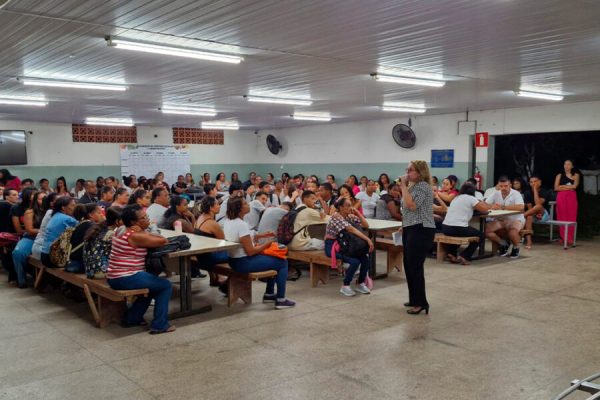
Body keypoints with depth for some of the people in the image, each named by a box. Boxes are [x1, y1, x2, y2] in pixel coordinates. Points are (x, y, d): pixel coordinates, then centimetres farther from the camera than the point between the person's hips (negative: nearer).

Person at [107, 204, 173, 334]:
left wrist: (148, 235, -1)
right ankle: (159, 325, 1)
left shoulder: (122, 230, 10)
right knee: (166, 285, 0)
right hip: (126, 279, -10)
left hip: (114, 278, 10)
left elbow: (148, 236, 19)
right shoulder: (135, 236, -19)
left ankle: (132, 318, 32)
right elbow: (163, 241, -15)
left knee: (153, 285, 29)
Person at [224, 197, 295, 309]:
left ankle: (269, 294, 30)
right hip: (244, 263, -10)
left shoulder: (228, 221, 3)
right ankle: (280, 300, 7)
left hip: (234, 260, 10)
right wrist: (266, 244, -7)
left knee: (274, 258, 25)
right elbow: (250, 251, -22)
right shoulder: (242, 225, -25)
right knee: (282, 262, 2)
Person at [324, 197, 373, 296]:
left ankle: (360, 284, 8)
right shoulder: (336, 216, -19)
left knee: (366, 259, -11)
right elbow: (352, 230, -29)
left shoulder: (350, 216, 4)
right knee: (355, 261, -26)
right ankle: (345, 286, -8)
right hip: (332, 246, -7)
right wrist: (368, 239, -34)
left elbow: (366, 226, 1)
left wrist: (358, 213, -8)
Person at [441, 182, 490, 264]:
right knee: (481, 235, 17)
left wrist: (478, 204, 29)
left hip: (445, 228, 7)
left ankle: (451, 253, 22)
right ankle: (464, 256, 5)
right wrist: (483, 204, 24)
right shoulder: (470, 198, -1)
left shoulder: (456, 198, 19)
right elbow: (485, 209, 2)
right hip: (459, 229, -7)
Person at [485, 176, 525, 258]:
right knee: (486, 229, -18)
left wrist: (502, 207, -29)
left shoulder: (516, 194, -11)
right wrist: (492, 206, -29)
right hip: (500, 220, 4)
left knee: (512, 230, -36)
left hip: (515, 219, -4)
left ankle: (516, 248, -1)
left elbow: (521, 207, -28)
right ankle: (503, 244, 7)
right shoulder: (496, 194, 3)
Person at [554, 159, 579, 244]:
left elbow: (575, 186, -6)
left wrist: (562, 186, -3)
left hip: (572, 197, -1)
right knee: (562, 217, -3)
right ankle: (563, 237, 0)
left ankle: (570, 238, -5)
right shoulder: (559, 175, 12)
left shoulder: (576, 175, 11)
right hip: (561, 197, 1)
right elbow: (556, 188, 1)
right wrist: (569, 187, -4)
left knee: (571, 217, -5)